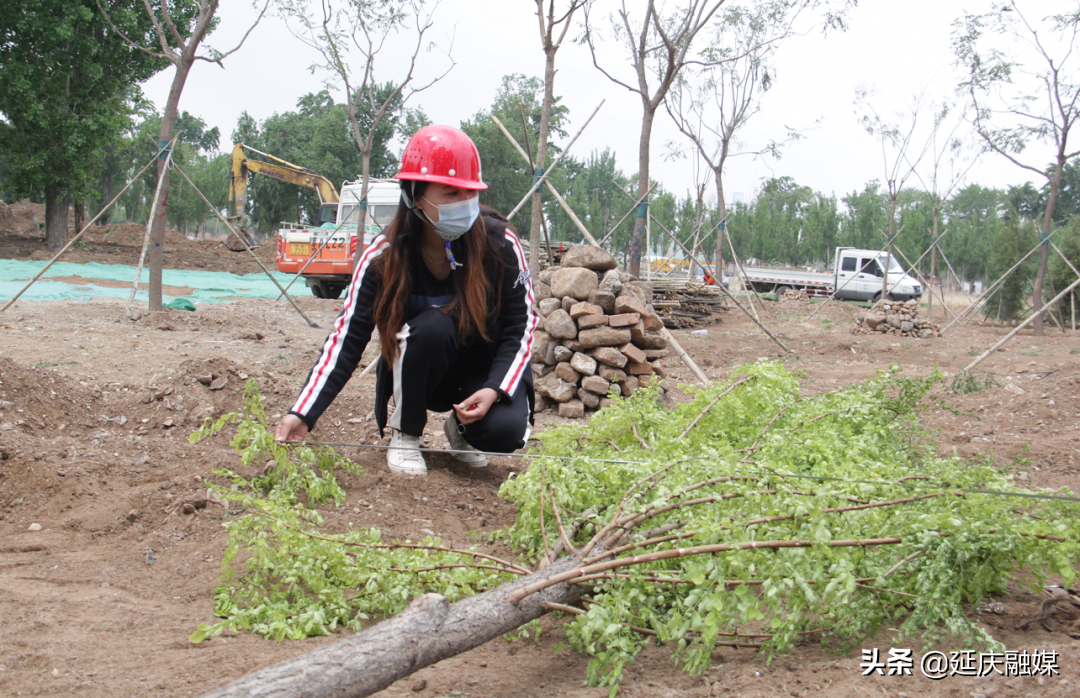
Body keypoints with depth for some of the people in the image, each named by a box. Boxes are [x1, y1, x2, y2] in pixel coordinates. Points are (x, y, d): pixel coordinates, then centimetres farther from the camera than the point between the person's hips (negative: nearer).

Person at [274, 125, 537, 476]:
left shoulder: (500, 243, -20)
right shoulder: (383, 259, -20)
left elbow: (521, 325, -11)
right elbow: (345, 339, -20)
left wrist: (494, 389, -26)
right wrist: (303, 414, -31)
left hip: (486, 370, 0)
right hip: (418, 377, 0)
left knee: (504, 432, -30)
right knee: (430, 326, -34)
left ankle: (462, 427, 10)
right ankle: (404, 435, -9)